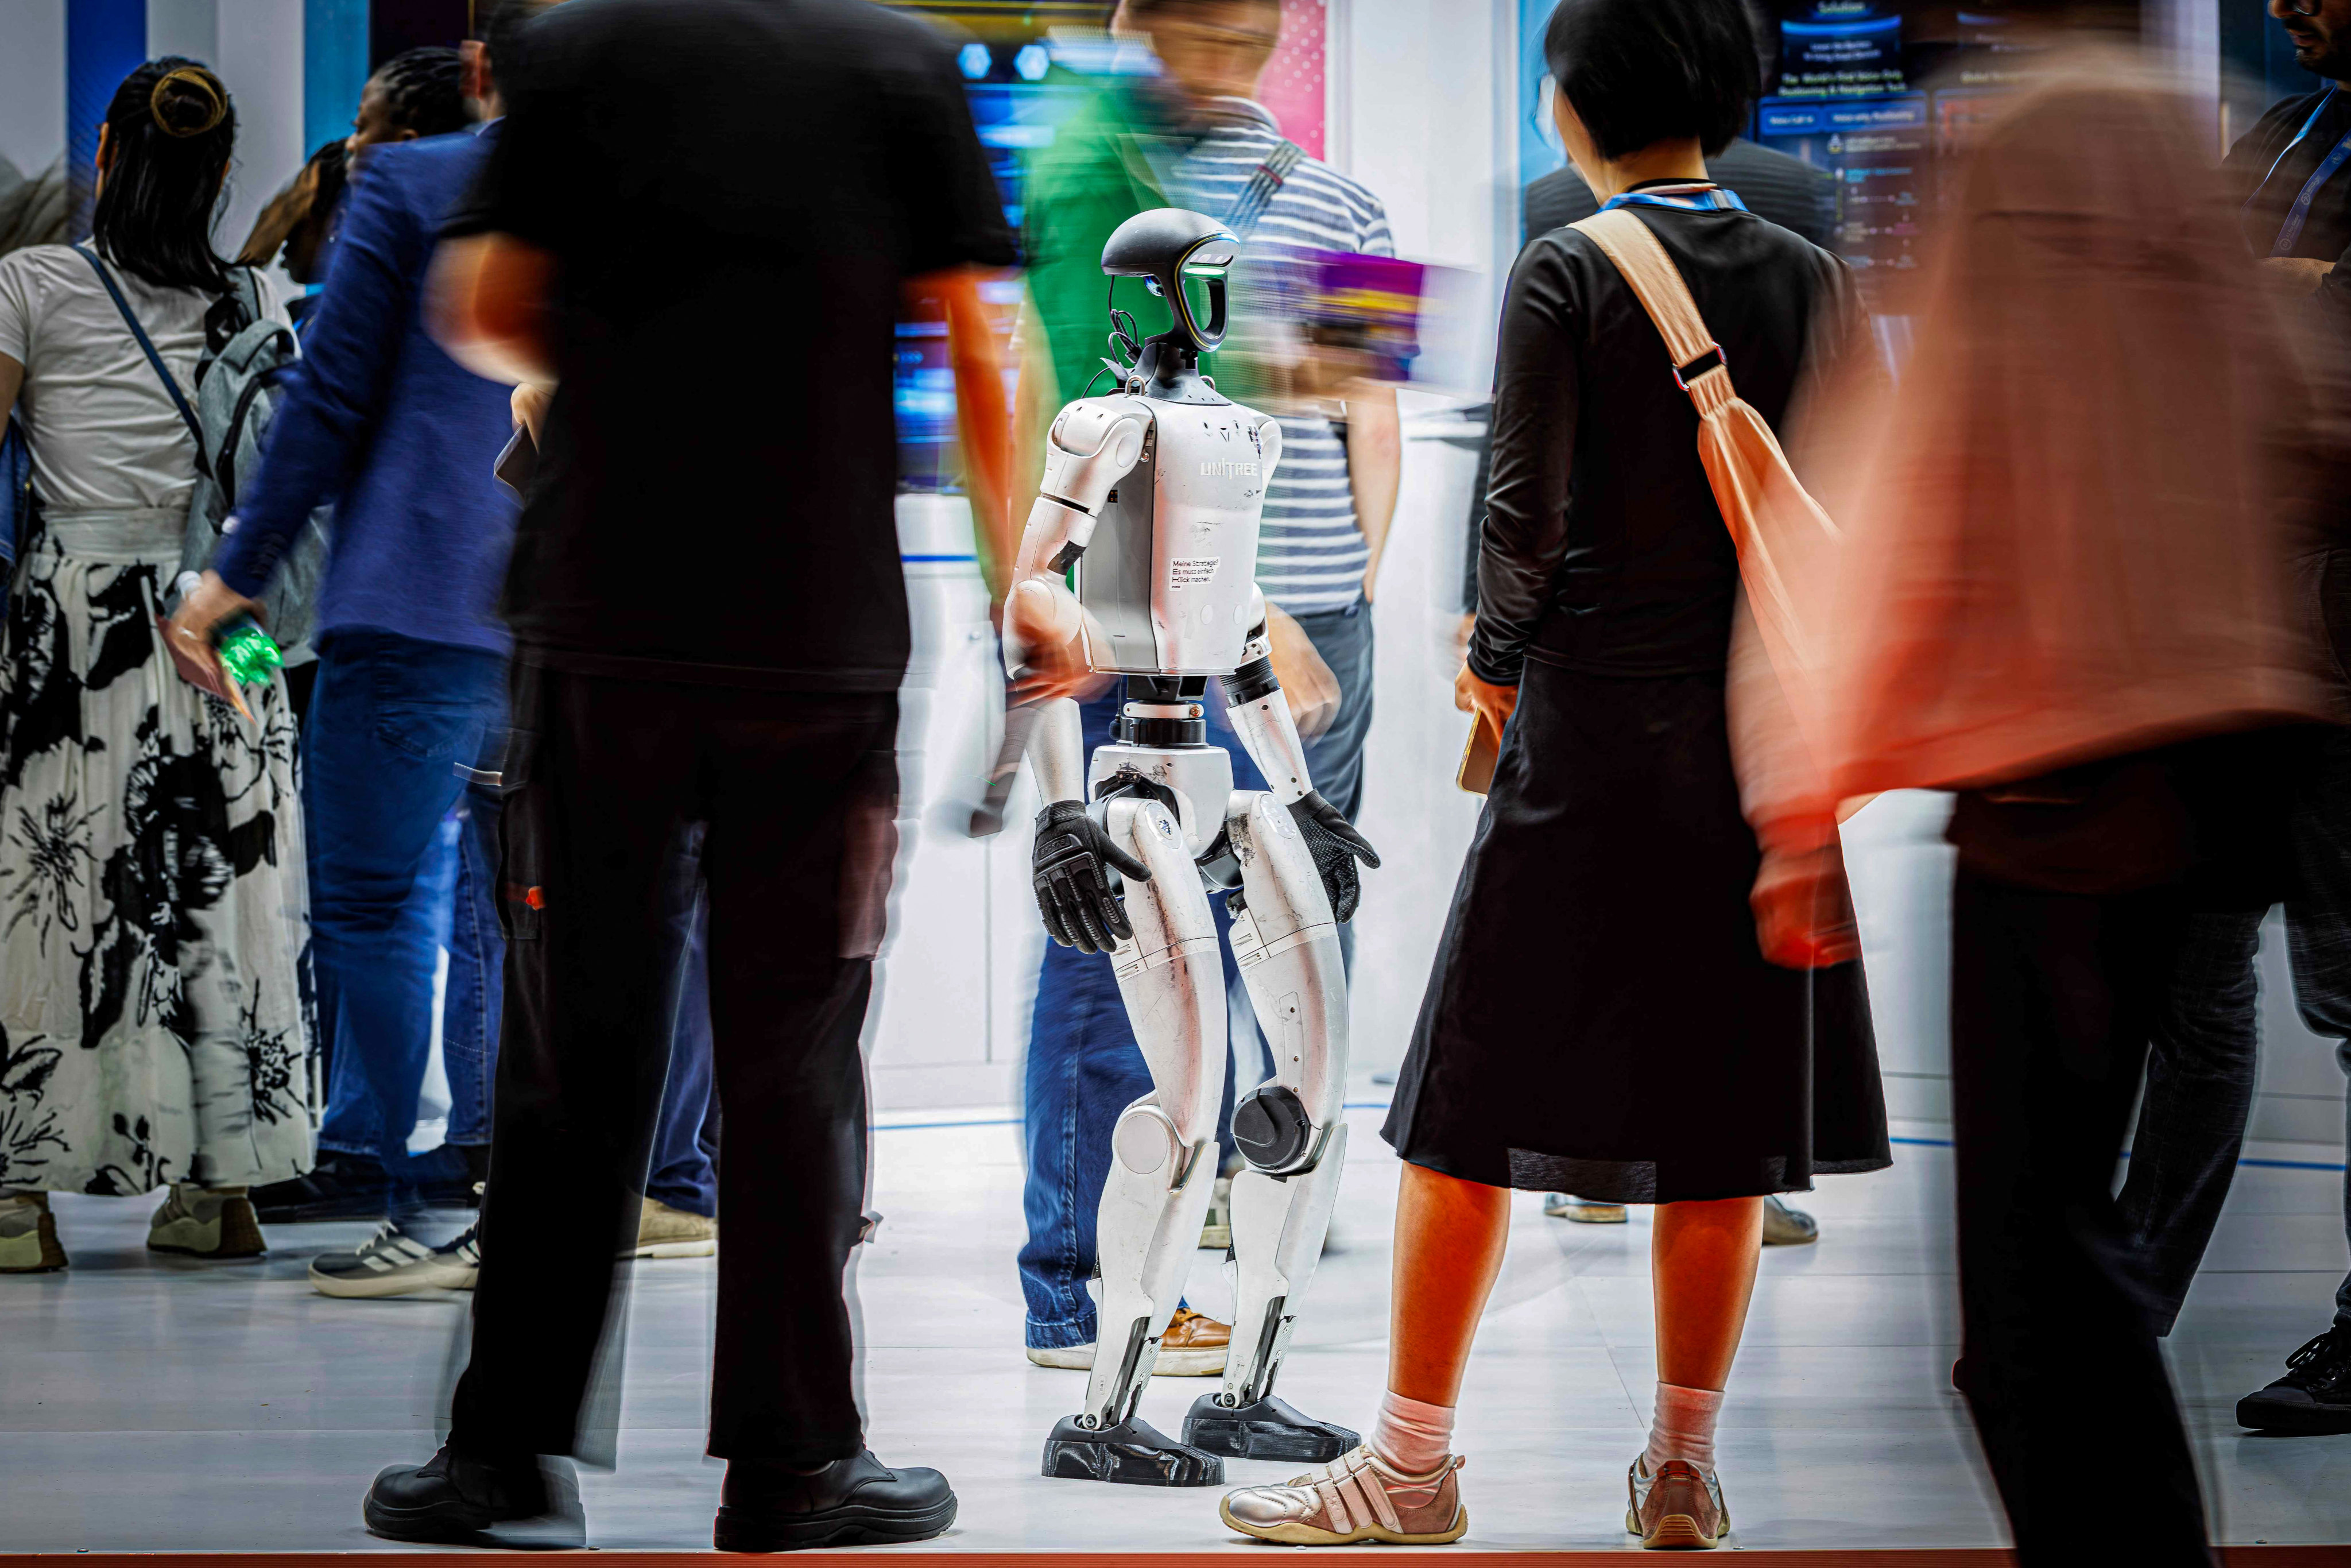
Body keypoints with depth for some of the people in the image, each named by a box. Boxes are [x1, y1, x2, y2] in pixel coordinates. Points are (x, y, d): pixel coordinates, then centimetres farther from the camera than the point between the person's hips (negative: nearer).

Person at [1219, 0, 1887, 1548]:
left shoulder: (1564, 276, -7)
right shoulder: (1819, 284, 5)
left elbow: (1528, 521, -11)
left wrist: (1498, 656, 7)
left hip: (1590, 728, -4)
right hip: (1758, 738, 4)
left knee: (1482, 1100, 3)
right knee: (1721, 1108, 9)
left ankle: (1414, 1461, 6)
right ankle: (1685, 1465, 13)